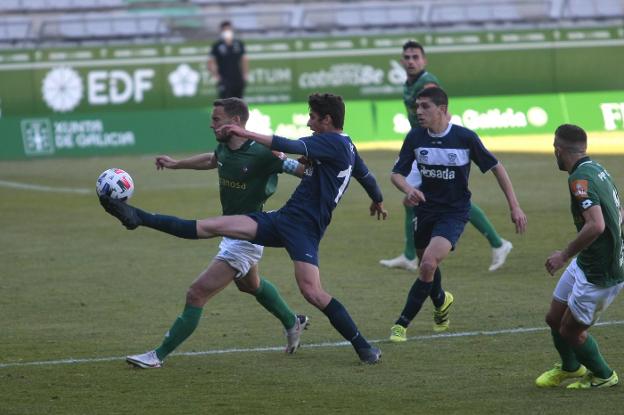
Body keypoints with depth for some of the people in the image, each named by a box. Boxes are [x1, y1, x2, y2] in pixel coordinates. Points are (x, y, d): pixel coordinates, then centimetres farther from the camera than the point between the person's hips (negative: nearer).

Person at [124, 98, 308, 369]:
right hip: (231, 233, 10)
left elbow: (300, 169, -22)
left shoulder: (260, 155, -26)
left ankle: (159, 356, -6)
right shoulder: (224, 148, -2)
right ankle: (292, 323, 57)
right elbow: (212, 160, 22)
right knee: (250, 285, 35)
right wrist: (176, 164, 27)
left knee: (197, 295, -12)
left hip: (245, 240, -10)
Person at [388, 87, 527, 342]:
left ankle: (402, 324, -14)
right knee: (426, 265, 19)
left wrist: (514, 206, -6)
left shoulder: (465, 138, -16)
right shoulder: (415, 137, -7)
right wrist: (409, 190, -26)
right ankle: (441, 301, 54)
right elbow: (397, 173, -2)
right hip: (425, 208, 5)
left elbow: (495, 167, -5)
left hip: (454, 212, -4)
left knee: (429, 263, -23)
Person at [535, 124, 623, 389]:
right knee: (555, 318, 20)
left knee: (571, 330, 7)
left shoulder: (580, 178, -23)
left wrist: (565, 255, -24)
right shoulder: (596, 169, 6)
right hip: (585, 263, 9)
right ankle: (570, 367, 45)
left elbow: (596, 225, -35)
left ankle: (603, 376, 29)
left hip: (601, 273, -9)